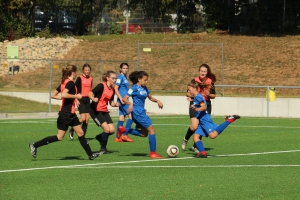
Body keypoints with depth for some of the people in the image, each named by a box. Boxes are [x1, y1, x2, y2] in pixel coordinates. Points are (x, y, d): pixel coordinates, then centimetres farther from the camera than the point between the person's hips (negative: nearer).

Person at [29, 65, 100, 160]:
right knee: (59, 137, -4)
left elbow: (53, 95, 11)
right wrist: (76, 96, -19)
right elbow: (64, 94, -30)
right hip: (66, 114, -10)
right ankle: (35, 145, 0)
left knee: (80, 133, 10)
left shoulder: (64, 83, 11)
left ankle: (90, 154, 13)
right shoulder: (70, 83, -15)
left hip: (71, 114, 10)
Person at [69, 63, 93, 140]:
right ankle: (72, 130, 6)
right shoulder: (80, 78, -7)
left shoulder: (90, 79, 10)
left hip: (87, 100, 6)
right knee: (83, 118, -14)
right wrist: (76, 100, -14)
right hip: (81, 100, -6)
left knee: (87, 119, 0)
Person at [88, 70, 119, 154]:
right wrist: (94, 99, -39)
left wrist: (115, 104, -7)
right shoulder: (101, 86, -14)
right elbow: (90, 93, -19)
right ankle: (103, 149, 3)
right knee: (107, 129, -16)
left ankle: (100, 137, 28)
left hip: (104, 111, 7)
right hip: (95, 110, -7)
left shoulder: (112, 90, 7)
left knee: (112, 130, -2)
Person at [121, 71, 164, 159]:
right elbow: (124, 98, -13)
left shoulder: (144, 88, 13)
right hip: (138, 112, -9)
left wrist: (157, 101, 6)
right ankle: (153, 153, -6)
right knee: (151, 130, -9)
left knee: (144, 133, 14)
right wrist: (131, 104, -32)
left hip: (141, 112, 9)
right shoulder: (135, 88, -10)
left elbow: (150, 97, 25)